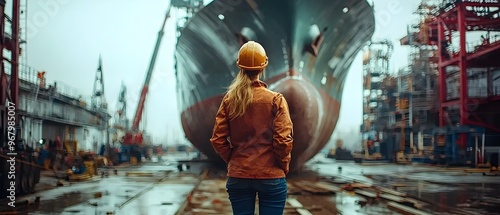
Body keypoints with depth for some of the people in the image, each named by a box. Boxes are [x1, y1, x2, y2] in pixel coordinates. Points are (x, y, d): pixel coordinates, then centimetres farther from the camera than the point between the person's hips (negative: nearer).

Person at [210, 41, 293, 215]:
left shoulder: (229, 100, -1)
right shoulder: (276, 100, -9)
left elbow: (218, 140, -1)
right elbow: (283, 140, -11)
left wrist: (233, 160, 12)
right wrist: (284, 167, 4)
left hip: (237, 176, 3)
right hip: (271, 176, -2)